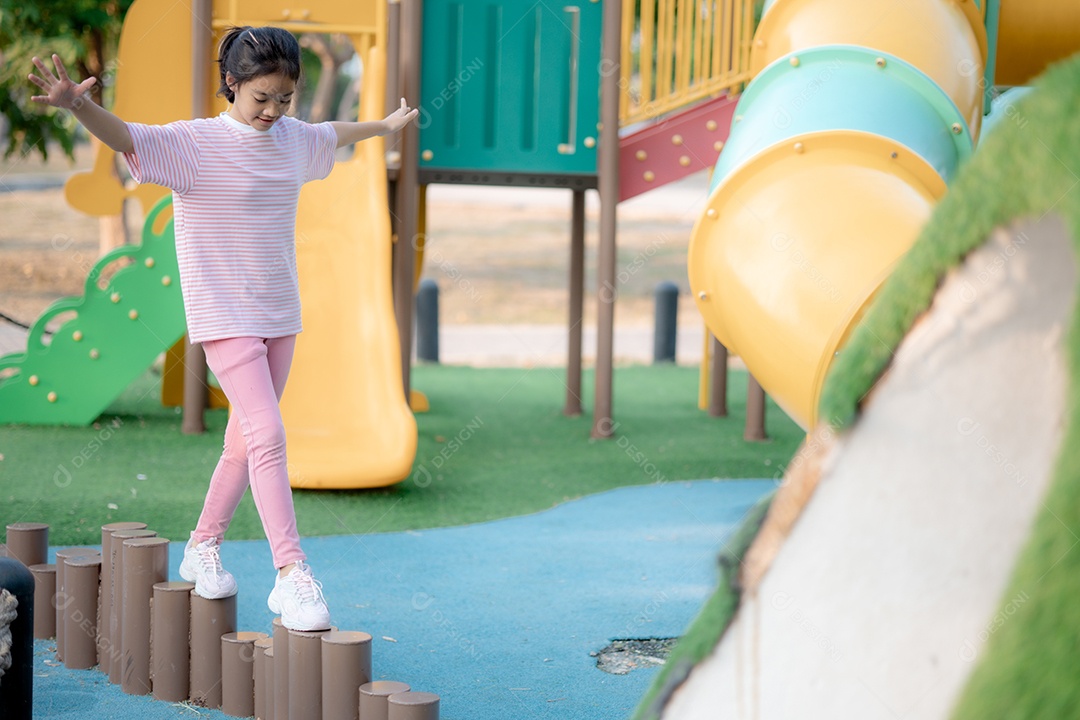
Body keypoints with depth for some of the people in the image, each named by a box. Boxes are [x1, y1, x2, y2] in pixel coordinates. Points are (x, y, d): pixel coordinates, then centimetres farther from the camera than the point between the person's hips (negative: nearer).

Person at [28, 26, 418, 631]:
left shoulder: (294, 137, 8)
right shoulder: (194, 143, -12)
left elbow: (335, 135, 31)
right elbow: (124, 136, -27)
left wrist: (386, 125, 48)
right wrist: (76, 104, -46)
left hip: (280, 316, 7)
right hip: (224, 315, -7)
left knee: (246, 441, 12)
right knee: (268, 434, -16)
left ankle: (204, 547, 29)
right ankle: (293, 576, -17)